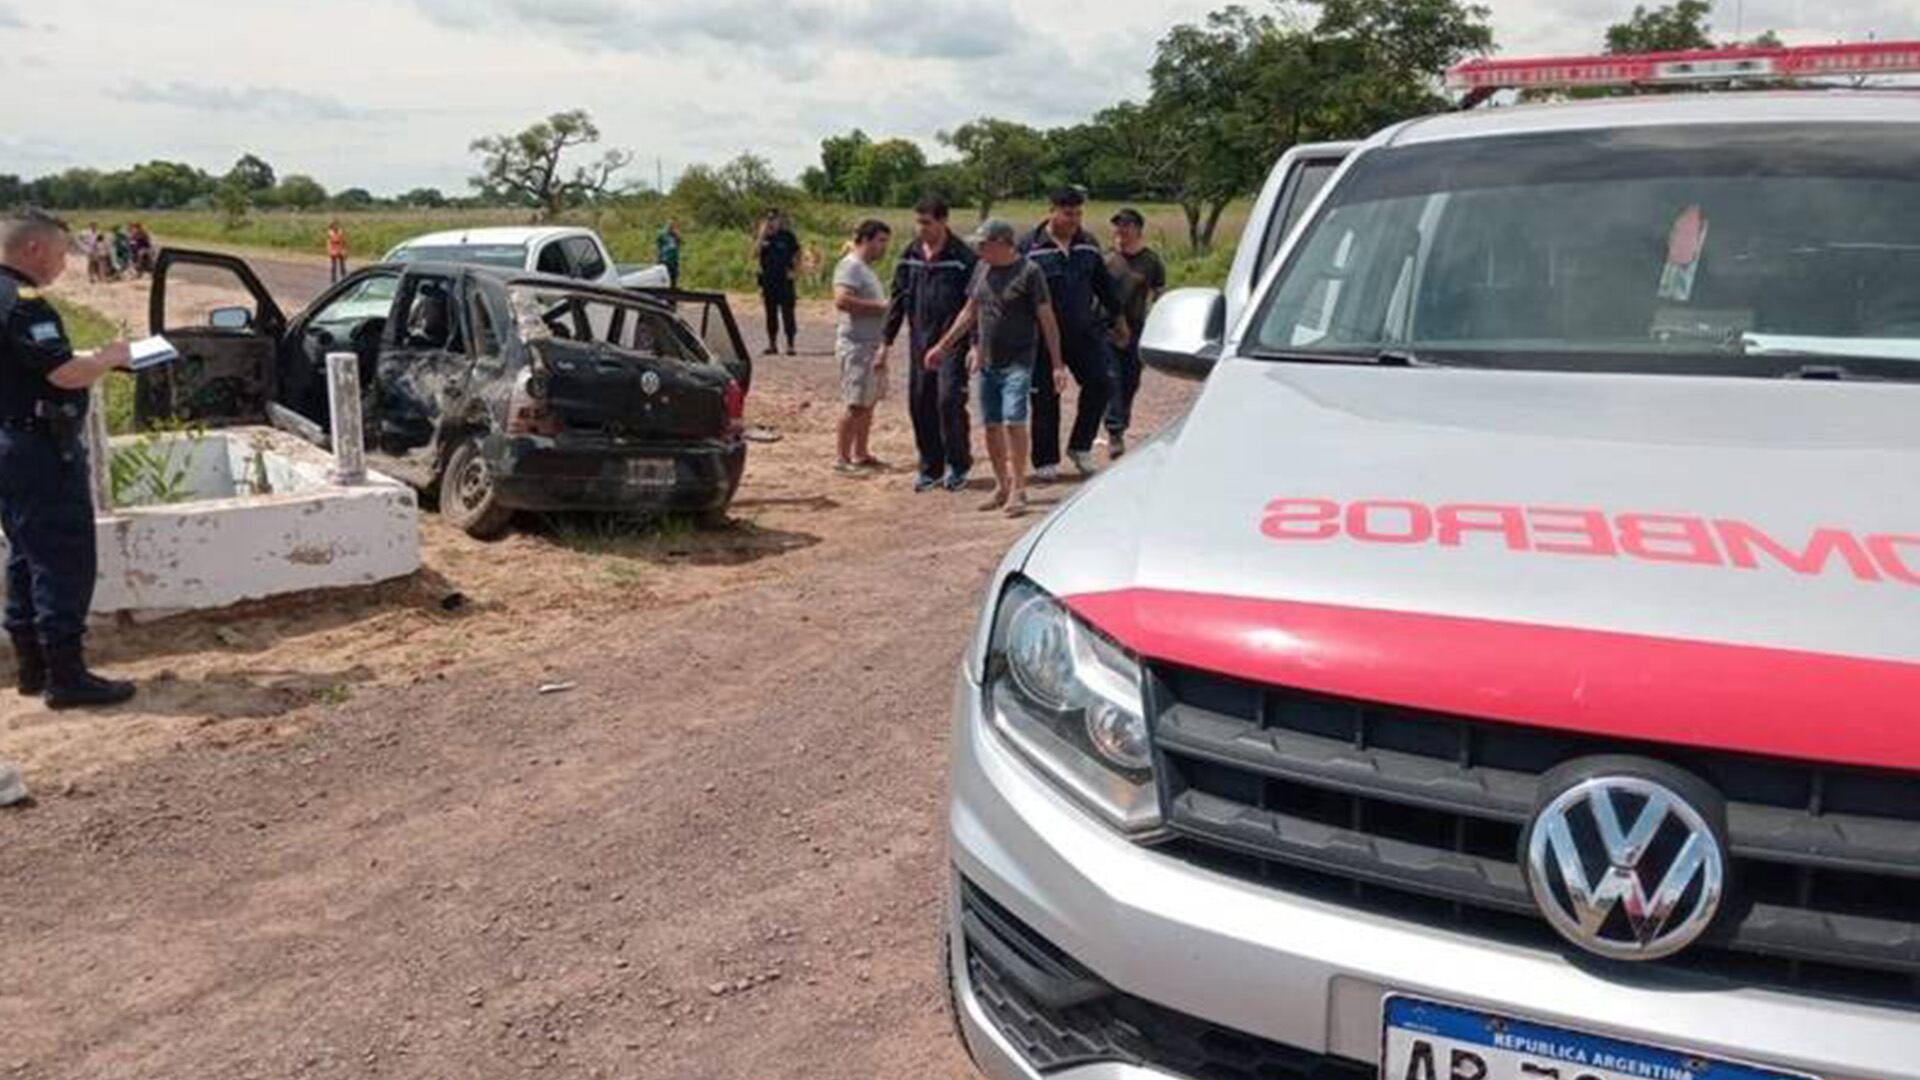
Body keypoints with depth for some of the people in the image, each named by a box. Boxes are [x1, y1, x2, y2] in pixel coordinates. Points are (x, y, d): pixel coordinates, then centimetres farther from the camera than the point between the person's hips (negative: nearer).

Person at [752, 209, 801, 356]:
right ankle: (772, 344, 16)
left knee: (787, 313, -6)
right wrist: (762, 234, -14)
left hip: (784, 280, -3)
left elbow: (797, 255, 9)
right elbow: (755, 254, -10)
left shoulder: (787, 236, 0)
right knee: (771, 313, 8)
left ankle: (790, 344, -4)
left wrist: (792, 269, -4)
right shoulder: (762, 237, 4)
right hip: (768, 280, 3)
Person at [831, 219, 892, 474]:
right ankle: (843, 458, -3)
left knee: (869, 403, 12)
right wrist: (881, 306, -22)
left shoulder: (866, 268, 19)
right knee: (856, 405, -8)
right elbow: (842, 300, -26)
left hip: (872, 346, 10)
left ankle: (860, 454, 20)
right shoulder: (850, 266, -12)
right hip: (856, 346, -10)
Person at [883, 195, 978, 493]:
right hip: (920, 342, 6)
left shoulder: (962, 258, -7)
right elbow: (898, 300, 14)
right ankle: (930, 467, 18)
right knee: (920, 404, 6)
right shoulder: (910, 256, 8)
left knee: (949, 400, -12)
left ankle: (958, 465, 5)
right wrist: (887, 341, 12)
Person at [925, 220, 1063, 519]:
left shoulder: (1029, 272, -9)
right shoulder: (982, 268, 9)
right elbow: (970, 312, 20)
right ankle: (1002, 486, 21)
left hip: (1018, 362, -6)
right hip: (987, 363, 6)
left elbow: (1047, 320, -9)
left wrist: (1057, 365, -12)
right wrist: (943, 346, 21)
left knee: (1013, 422, -15)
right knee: (991, 425, 9)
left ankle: (1018, 489, -5)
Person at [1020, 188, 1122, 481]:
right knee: (1045, 397, 3)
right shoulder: (1030, 248, -6)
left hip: (1084, 332, 4)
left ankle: (1080, 446, 13)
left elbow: (1104, 285, 20)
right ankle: (1045, 460, 15)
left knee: (1099, 385, -5)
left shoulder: (1089, 245, 8)